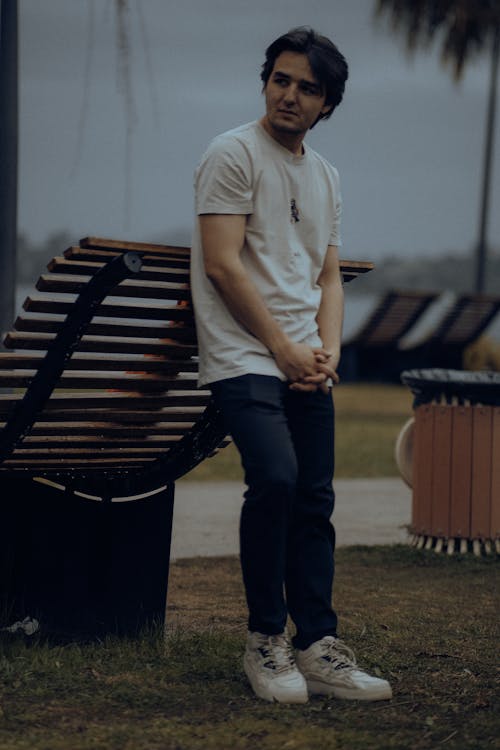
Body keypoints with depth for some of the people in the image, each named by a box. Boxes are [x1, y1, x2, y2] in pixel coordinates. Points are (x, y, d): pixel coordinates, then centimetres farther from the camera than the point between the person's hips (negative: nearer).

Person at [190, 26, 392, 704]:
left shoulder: (325, 177, 18)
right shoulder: (235, 153, -4)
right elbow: (223, 265, -11)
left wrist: (327, 351, 0)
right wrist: (284, 348, -10)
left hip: (307, 365, 7)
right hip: (244, 356, -7)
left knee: (315, 499, 2)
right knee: (275, 478, -23)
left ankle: (316, 647, 7)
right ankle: (265, 640, -9)